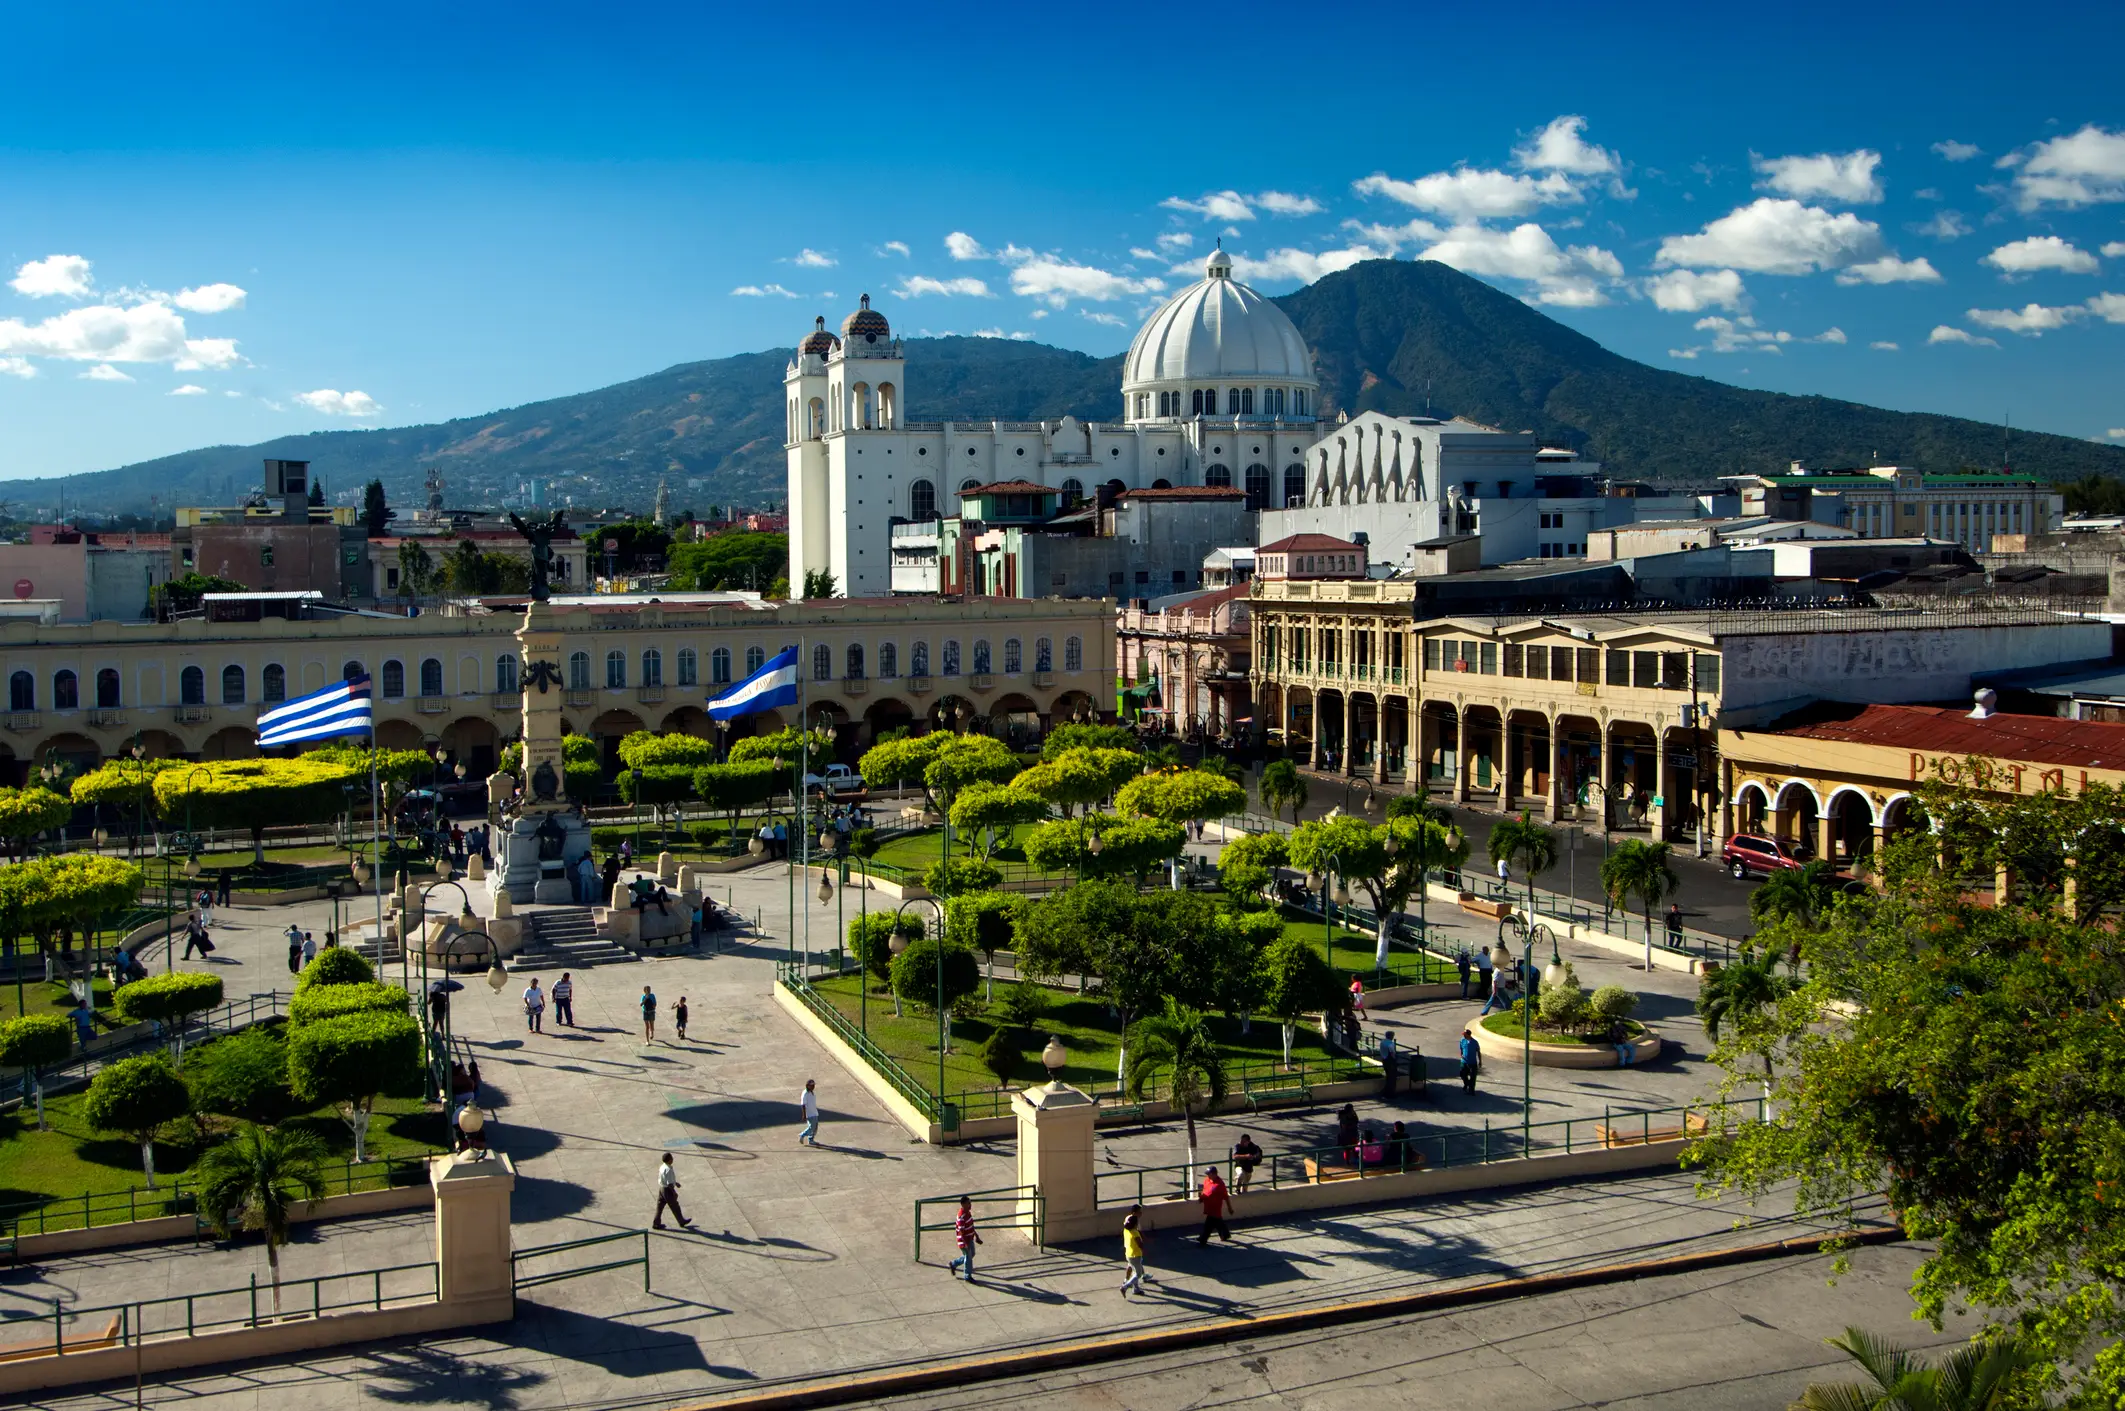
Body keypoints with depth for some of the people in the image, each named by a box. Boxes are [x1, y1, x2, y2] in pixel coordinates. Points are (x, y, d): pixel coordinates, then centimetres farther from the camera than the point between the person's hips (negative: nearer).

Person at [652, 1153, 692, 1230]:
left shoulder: (662, 1167, 3)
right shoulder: (669, 1170, -27)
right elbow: (669, 1184, -26)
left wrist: (675, 1183, 27)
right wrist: (674, 1193, -17)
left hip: (661, 1188, 8)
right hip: (668, 1190, -8)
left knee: (660, 1206, 14)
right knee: (675, 1207, 9)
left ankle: (656, 1223, 19)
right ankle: (682, 1222, 25)